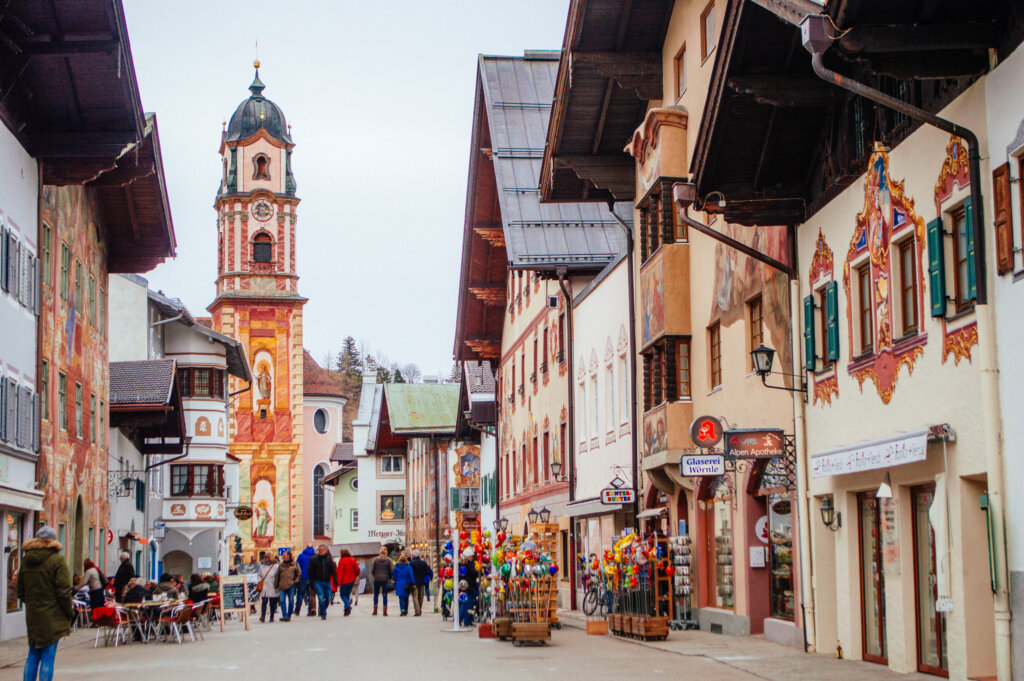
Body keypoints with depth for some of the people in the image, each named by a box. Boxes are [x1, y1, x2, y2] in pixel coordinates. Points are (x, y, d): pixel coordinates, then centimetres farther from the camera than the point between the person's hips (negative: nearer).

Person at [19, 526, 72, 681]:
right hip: (52, 618, -5)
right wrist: (70, 612, -3)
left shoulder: (26, 560, 7)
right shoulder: (57, 560, -11)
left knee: (33, 656, 14)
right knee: (48, 657, -3)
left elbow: (21, 592, 12)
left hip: (32, 616, 6)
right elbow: (63, 591, -13)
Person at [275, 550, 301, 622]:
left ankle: (289, 616, 13)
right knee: (282, 600, -12)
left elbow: (299, 574, 11)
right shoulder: (281, 565, 13)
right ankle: (285, 616, -15)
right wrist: (276, 585, 12)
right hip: (282, 586, 1)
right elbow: (277, 575, 16)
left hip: (291, 586, -1)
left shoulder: (294, 564, 6)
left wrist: (296, 581, -2)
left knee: (291, 601, 0)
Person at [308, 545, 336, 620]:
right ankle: (323, 614, 1)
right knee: (321, 598, -10)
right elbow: (311, 572, 2)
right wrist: (312, 583, -3)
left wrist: (335, 581, -1)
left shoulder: (329, 559, 5)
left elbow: (333, 571, 6)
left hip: (327, 582, 2)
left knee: (328, 598, 6)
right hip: (318, 582, -2)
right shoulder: (314, 559, 0)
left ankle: (323, 611, 29)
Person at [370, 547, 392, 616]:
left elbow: (372, 570, 0)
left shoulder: (375, 560, -2)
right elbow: (391, 570, -1)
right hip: (385, 579, 0)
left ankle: (375, 610, 9)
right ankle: (385, 612, 0)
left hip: (377, 579, 0)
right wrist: (389, 578, 15)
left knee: (376, 594, 11)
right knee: (385, 595, 4)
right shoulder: (388, 560, -3)